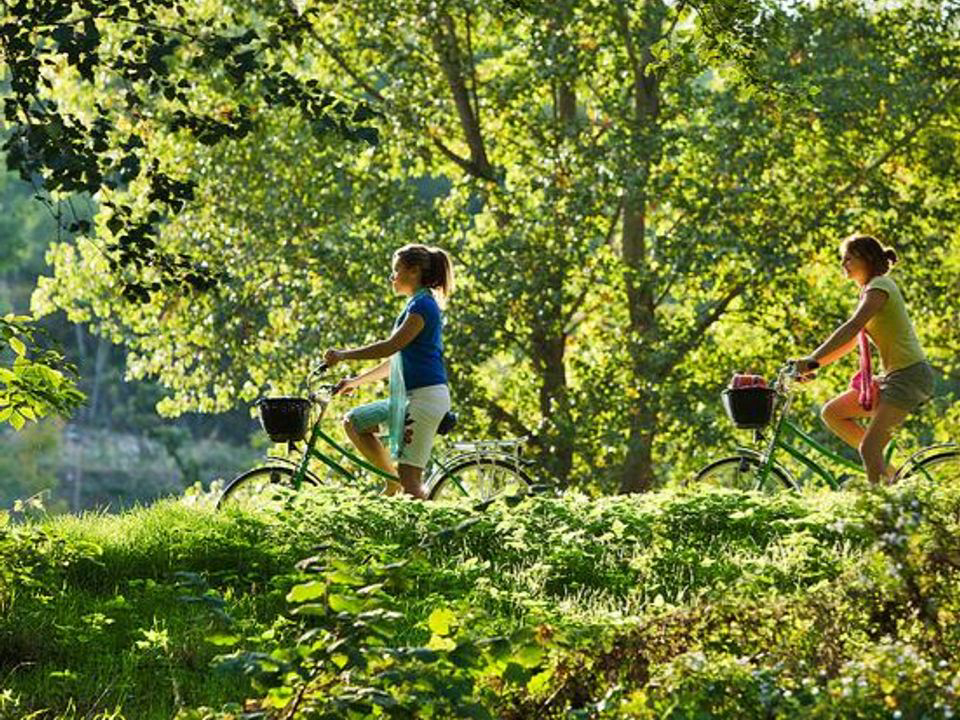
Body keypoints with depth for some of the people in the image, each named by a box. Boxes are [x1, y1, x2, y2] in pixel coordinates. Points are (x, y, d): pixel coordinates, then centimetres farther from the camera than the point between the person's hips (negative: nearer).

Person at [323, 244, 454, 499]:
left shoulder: (423, 304, -11)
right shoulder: (417, 304, 20)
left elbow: (392, 346, -20)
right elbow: (396, 360, 22)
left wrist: (343, 355, -16)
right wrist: (356, 381, 20)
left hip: (425, 395, -10)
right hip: (410, 396, 10)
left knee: (409, 477, -10)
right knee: (352, 421, 8)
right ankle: (393, 480, 9)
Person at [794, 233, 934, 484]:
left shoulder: (879, 286, -11)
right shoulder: (870, 291, 19)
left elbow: (851, 328, -24)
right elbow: (851, 341, 20)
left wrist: (812, 359, -30)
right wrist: (812, 365, 11)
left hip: (909, 374, -10)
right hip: (894, 376, 10)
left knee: (869, 447, -16)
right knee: (831, 413, 6)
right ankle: (886, 470, 5)